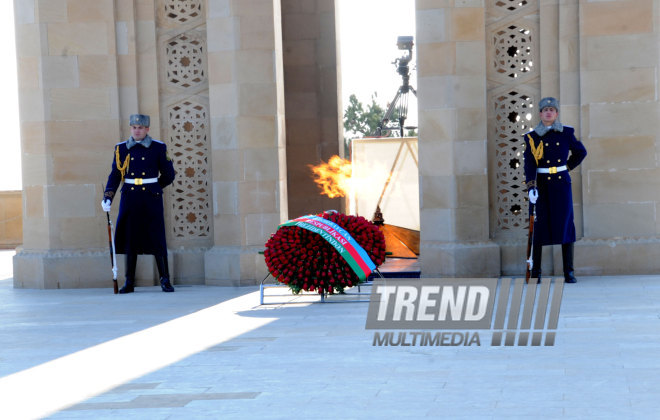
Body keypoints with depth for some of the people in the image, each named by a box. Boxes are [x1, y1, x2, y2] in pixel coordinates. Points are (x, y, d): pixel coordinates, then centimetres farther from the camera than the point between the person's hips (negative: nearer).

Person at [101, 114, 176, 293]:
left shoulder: (158, 148, 2)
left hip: (151, 200, -2)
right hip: (130, 199, 2)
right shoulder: (121, 149, 7)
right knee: (130, 240, 3)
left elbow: (168, 175, 8)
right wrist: (107, 197, -6)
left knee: (157, 239, -3)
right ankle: (129, 283, 10)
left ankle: (165, 280, 7)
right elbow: (115, 175, 6)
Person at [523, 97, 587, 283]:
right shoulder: (532, 137, 0)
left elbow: (581, 152, 18)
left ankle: (569, 272, 4)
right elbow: (529, 164, -9)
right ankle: (535, 272, 6)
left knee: (565, 224, 0)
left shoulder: (567, 133, 4)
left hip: (561, 184, 1)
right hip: (541, 185, -1)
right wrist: (531, 187, -20)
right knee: (538, 227, 0)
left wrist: (567, 167, 13)